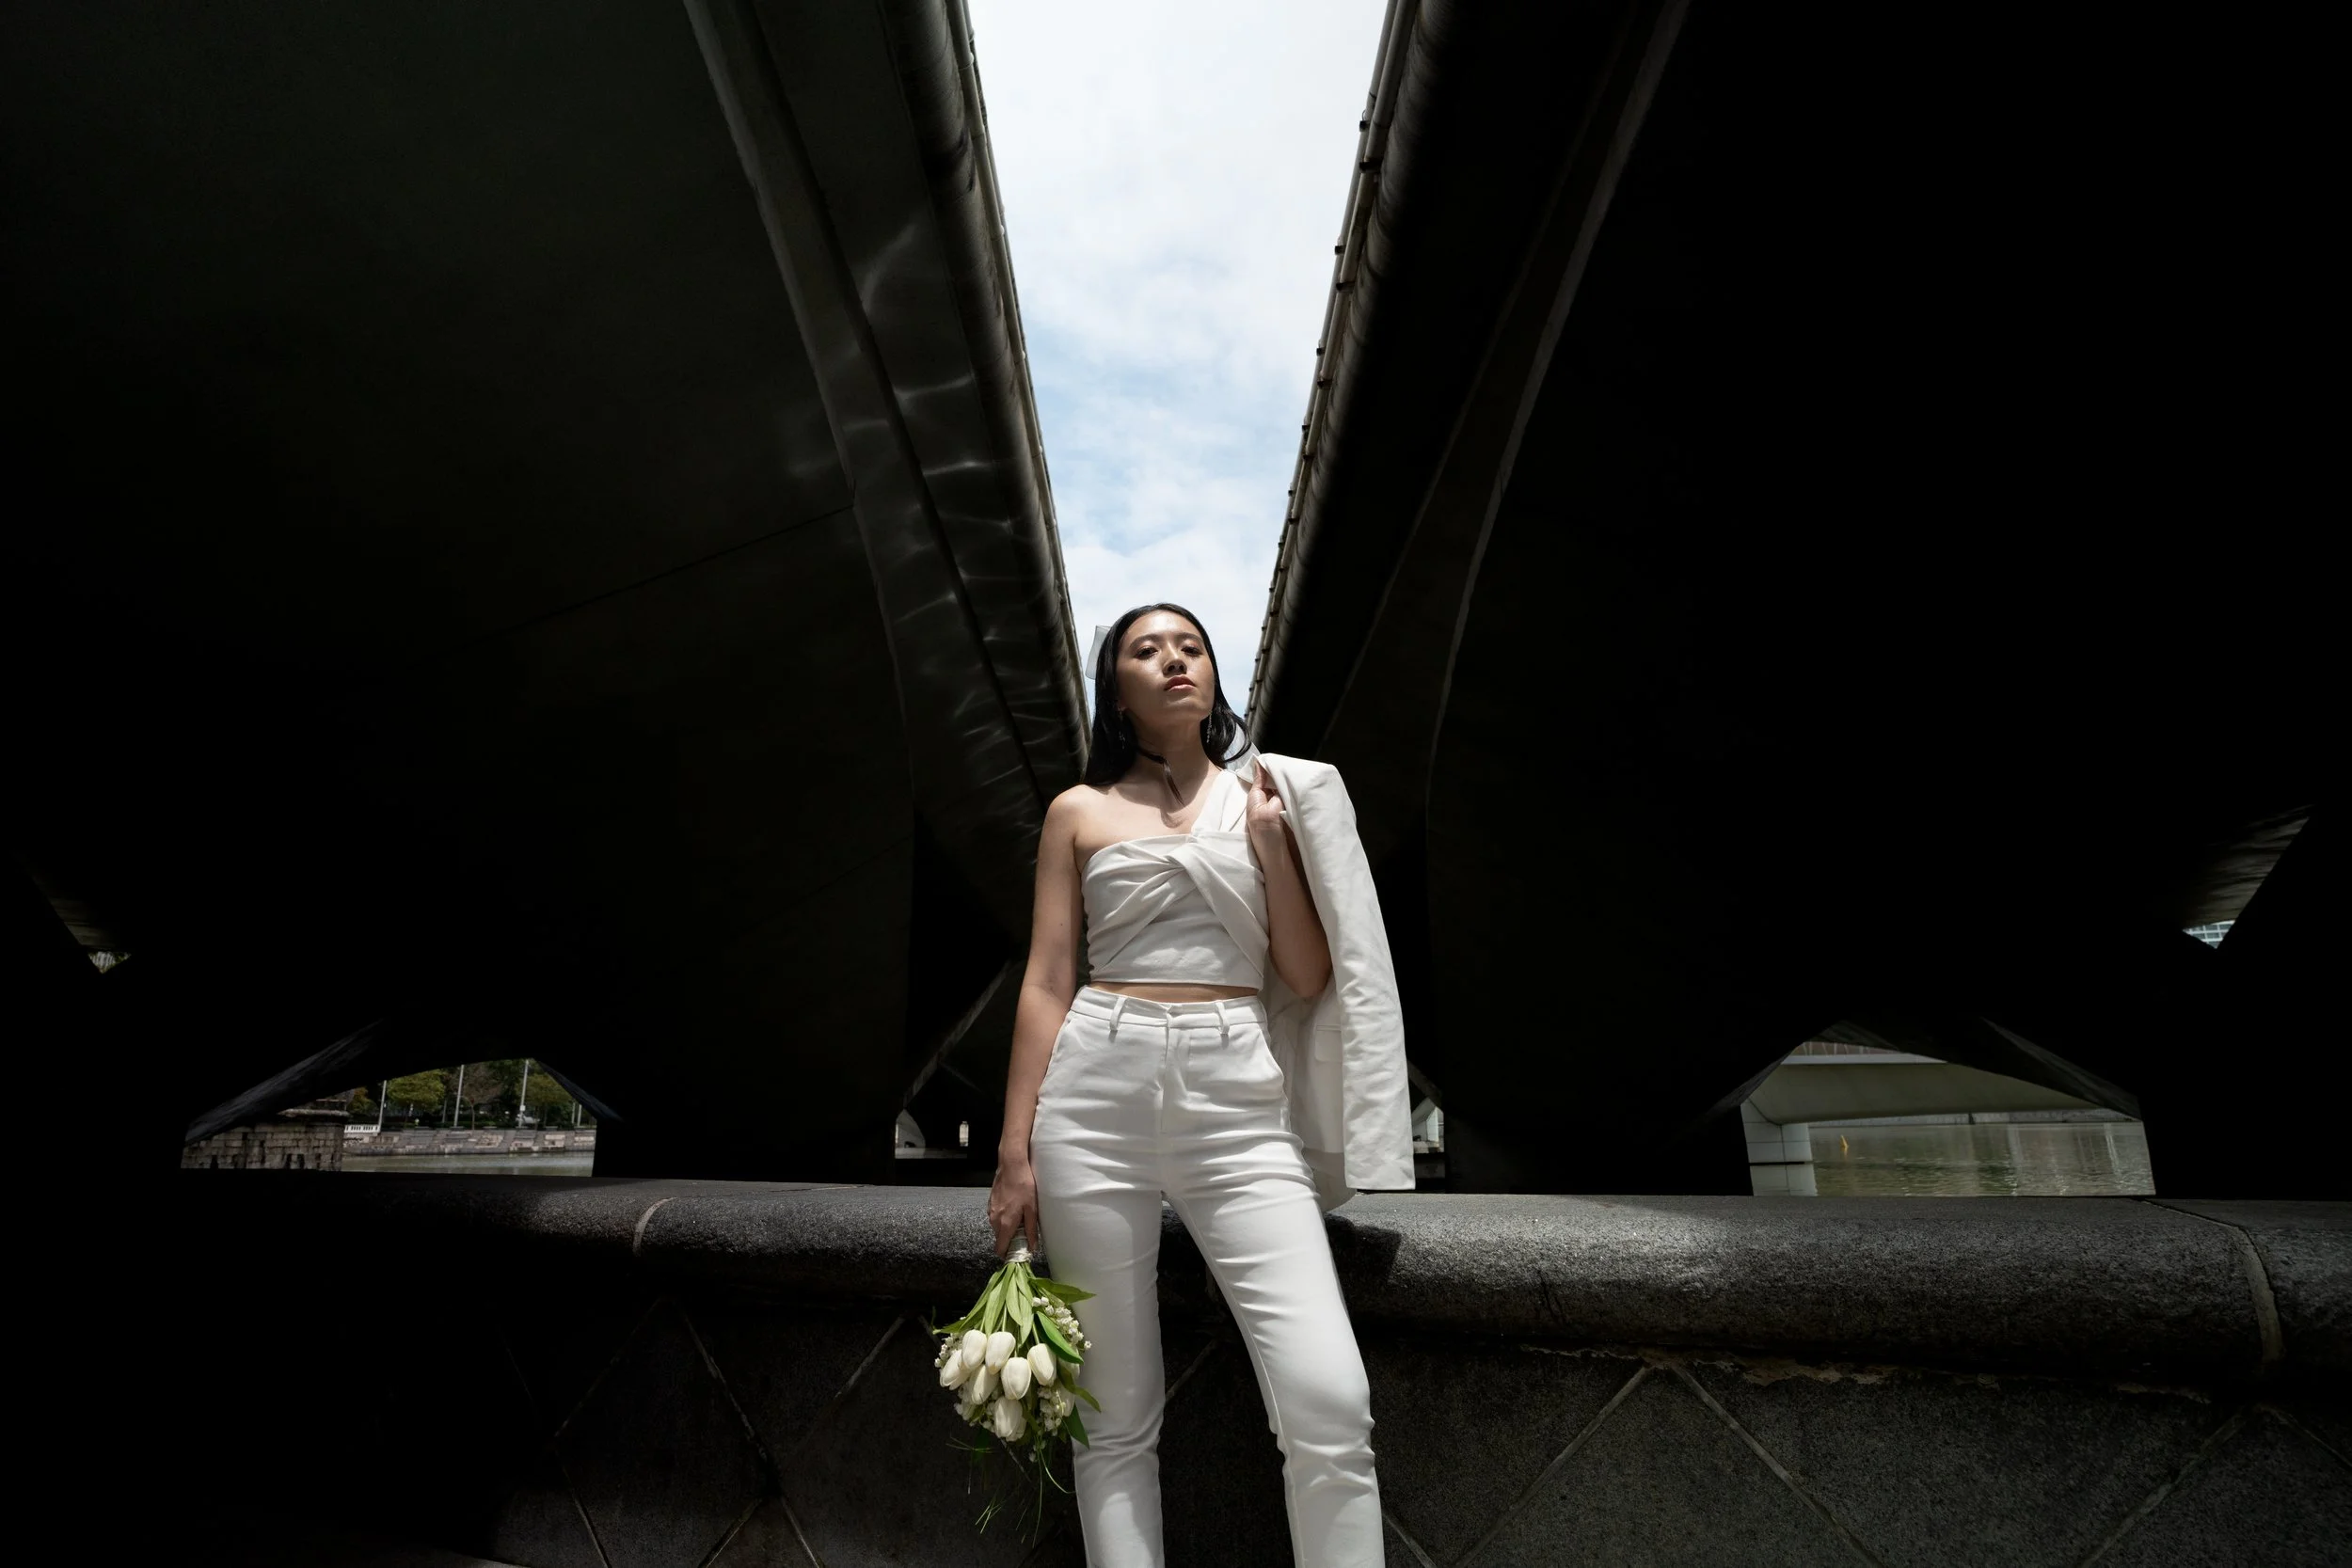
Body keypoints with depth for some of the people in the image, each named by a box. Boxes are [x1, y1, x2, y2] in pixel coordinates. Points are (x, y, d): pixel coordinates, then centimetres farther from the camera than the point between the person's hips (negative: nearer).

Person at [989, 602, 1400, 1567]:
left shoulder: (1266, 798, 13)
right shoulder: (1080, 812, 11)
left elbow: (1309, 981, 9)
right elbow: (1046, 986, 7)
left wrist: (1272, 845, -1)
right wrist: (1016, 1148, 1)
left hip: (1239, 1099, 1)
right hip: (1095, 1094, 0)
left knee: (1331, 1402, -12)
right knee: (1115, 1420, 4)